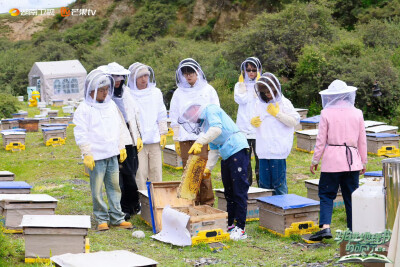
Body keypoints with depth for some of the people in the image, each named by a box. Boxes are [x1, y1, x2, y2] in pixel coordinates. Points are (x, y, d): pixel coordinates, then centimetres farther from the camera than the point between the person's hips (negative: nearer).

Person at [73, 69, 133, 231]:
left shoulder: (111, 105, 12)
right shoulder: (84, 109, -7)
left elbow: (120, 127, 21)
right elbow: (81, 133, -9)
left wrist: (121, 147, 18)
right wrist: (87, 154, -12)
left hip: (112, 155, 5)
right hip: (96, 156, -5)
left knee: (114, 186, 8)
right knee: (97, 190, -1)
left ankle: (117, 218, 15)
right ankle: (102, 219, 10)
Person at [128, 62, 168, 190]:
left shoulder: (156, 92, 10)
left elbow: (162, 115, 16)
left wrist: (163, 132, 11)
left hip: (154, 141, 3)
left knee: (156, 173, 5)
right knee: (140, 174, -5)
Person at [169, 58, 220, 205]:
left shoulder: (208, 90, 9)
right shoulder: (179, 93, 16)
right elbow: (175, 119, 18)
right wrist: (176, 140, 10)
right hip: (185, 139, 2)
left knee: (204, 173, -8)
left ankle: (207, 203, -1)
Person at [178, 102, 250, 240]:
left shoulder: (210, 110, -4)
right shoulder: (205, 124, 23)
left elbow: (217, 128, -23)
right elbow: (213, 149, 27)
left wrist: (200, 142, -26)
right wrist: (208, 167, 22)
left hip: (237, 150, -10)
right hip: (226, 155, 10)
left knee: (239, 191, -9)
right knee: (229, 191, 13)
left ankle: (240, 228, -10)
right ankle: (230, 224, 21)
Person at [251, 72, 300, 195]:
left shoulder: (284, 103, -2)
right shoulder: (259, 104, 14)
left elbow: (294, 121, -8)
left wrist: (277, 114, -11)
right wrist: (253, 122, 1)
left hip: (278, 151, -5)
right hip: (263, 151, 5)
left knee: (278, 182, -1)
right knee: (264, 182, 9)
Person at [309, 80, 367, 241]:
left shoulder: (326, 113, -4)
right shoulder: (357, 113, 5)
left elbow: (321, 140, -3)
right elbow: (362, 141, 10)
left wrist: (315, 161, 6)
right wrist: (363, 162, 20)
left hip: (332, 159, -3)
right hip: (352, 160, 3)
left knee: (326, 194, 2)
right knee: (351, 196, 9)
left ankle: (325, 226, -14)